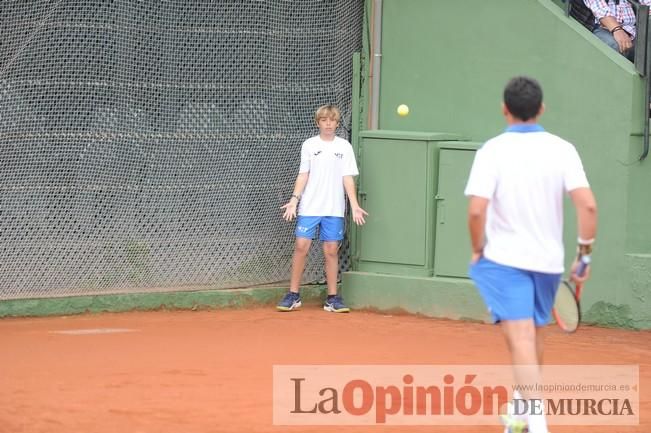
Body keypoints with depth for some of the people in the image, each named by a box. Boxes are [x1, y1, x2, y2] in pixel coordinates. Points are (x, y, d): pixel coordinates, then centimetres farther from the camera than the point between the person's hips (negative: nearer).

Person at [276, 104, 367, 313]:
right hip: (309, 207, -1)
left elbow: (348, 178, 4)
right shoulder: (309, 145, 5)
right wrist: (294, 199, -8)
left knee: (331, 251, 2)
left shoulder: (345, 147, 6)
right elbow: (303, 175, 4)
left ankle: (332, 298, 8)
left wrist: (354, 205, -5)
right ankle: (293, 295, 2)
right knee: (301, 247, -7)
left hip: (334, 209, 1)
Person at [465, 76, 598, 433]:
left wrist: (477, 249, -2)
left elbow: (476, 210, -18)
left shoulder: (492, 150, -9)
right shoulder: (562, 149, -3)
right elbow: (587, 205, -12)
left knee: (520, 339, -10)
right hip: (548, 260, 4)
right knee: (533, 338, 21)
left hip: (504, 258, -4)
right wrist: (585, 252, 0)